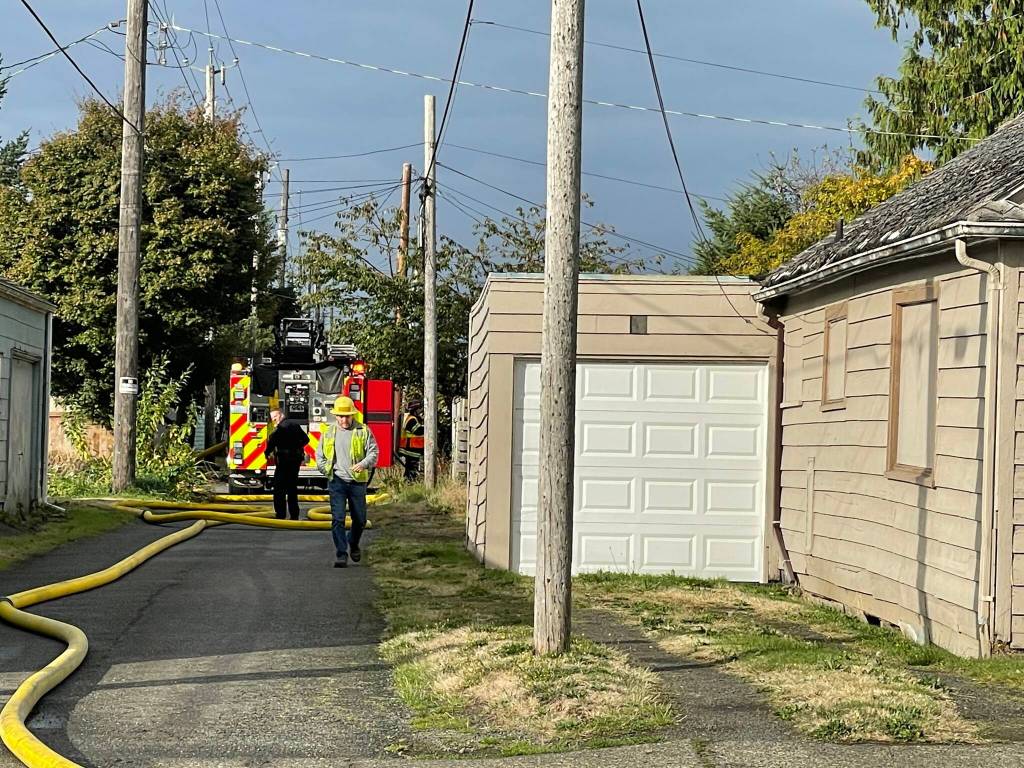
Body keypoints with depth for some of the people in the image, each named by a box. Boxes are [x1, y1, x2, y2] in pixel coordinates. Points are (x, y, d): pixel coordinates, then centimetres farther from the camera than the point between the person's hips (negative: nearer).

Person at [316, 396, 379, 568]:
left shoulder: (364, 432, 2)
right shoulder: (328, 433, 9)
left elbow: (373, 453, -5)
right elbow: (319, 456, 17)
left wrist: (363, 464, -24)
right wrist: (327, 470, 1)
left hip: (357, 482, 0)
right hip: (337, 481, 0)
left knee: (359, 519, 9)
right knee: (338, 518, -10)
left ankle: (353, 544, 37)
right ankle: (341, 554, -8)